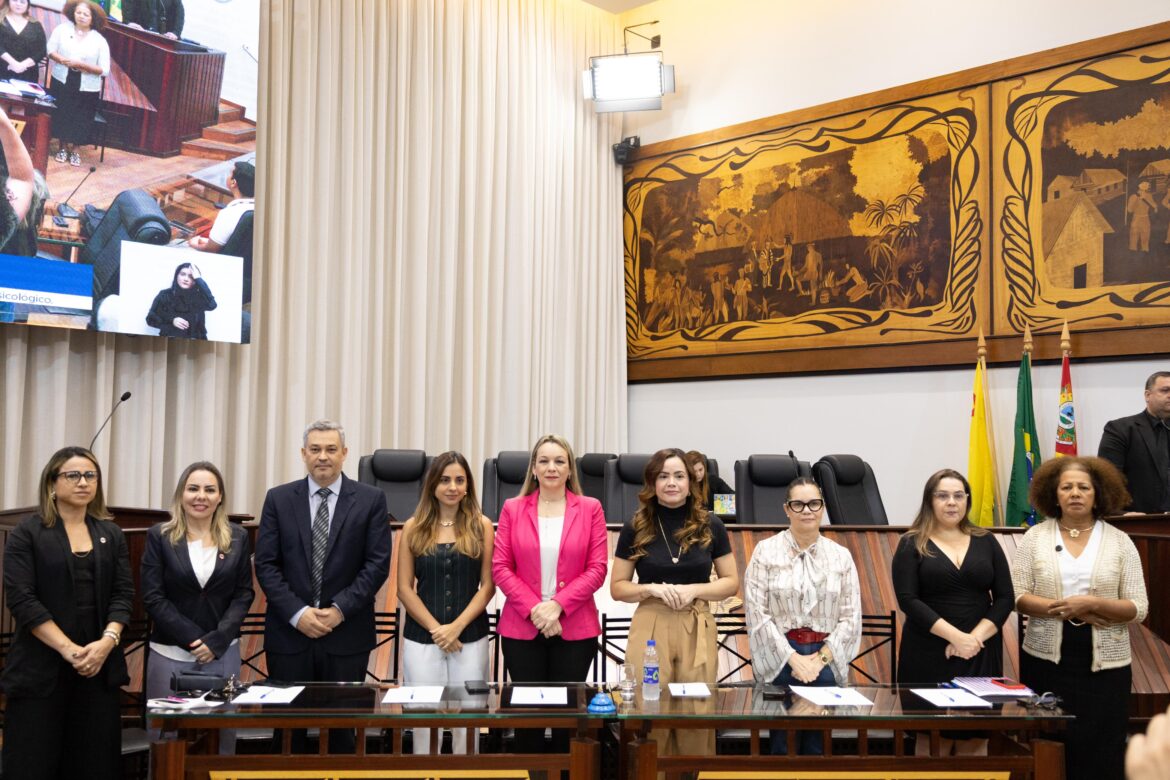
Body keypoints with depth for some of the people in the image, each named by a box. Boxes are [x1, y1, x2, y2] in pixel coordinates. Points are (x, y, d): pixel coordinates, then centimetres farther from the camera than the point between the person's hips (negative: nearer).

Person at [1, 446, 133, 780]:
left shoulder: (111, 534, 11)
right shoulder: (27, 533, 0)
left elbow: (123, 594, 5)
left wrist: (107, 641, -13)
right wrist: (68, 649, -18)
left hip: (99, 665, 3)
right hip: (41, 667, -3)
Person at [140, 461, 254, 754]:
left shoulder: (238, 538, 5)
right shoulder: (160, 536, 0)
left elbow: (244, 595, 3)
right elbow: (153, 597, -5)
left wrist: (216, 641, -11)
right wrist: (194, 639, -12)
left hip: (223, 652, 1)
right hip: (171, 653, -1)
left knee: (222, 734, 6)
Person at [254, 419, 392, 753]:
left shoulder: (371, 499, 1)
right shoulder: (279, 499, 4)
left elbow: (378, 563, -4)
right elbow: (266, 564, 0)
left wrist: (340, 610, -12)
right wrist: (297, 613, -11)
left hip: (347, 634, -1)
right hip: (289, 632, 1)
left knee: (342, 727, 7)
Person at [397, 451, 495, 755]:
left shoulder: (481, 526, 2)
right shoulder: (414, 528, 3)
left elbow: (488, 585, 0)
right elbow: (405, 589, 2)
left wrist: (456, 626, -10)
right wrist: (435, 628, -8)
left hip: (470, 637, 0)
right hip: (421, 638, 1)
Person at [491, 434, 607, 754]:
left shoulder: (590, 508, 2)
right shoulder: (513, 509, 4)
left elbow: (597, 568, -3)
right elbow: (500, 567, -1)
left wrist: (558, 605, -14)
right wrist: (533, 609, -12)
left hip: (575, 628, 0)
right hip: (522, 627, 1)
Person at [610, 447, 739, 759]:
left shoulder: (711, 527, 3)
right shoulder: (636, 528, 1)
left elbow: (731, 582, 7)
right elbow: (617, 587, 6)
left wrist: (693, 589, -10)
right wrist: (652, 588, -13)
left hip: (698, 629, 1)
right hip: (649, 628, 0)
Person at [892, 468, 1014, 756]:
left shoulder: (986, 542, 9)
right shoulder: (912, 544, 0)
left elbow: (1004, 598, 4)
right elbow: (908, 600, -9)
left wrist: (975, 637, -11)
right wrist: (956, 636, -17)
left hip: (980, 653, 3)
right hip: (930, 653, -2)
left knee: (975, 737, 3)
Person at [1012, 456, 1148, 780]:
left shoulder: (1120, 542, 2)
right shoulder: (1035, 537, 2)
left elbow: (1139, 608, -2)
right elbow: (1017, 596, -2)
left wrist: (1092, 603, -18)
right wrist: (1066, 610, -14)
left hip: (1104, 664, 0)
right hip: (1045, 660, 0)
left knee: (1100, 752, 2)